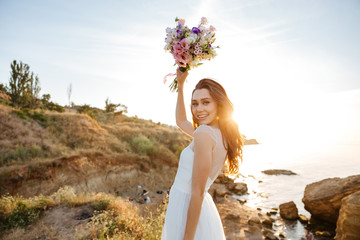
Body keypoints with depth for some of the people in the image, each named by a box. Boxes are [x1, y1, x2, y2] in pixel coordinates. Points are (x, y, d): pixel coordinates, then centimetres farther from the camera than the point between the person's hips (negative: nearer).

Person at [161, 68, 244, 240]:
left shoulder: (204, 132, -24)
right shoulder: (224, 135, 3)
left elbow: (197, 193, -23)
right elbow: (181, 121, 17)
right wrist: (180, 85, 18)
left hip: (185, 209, -8)